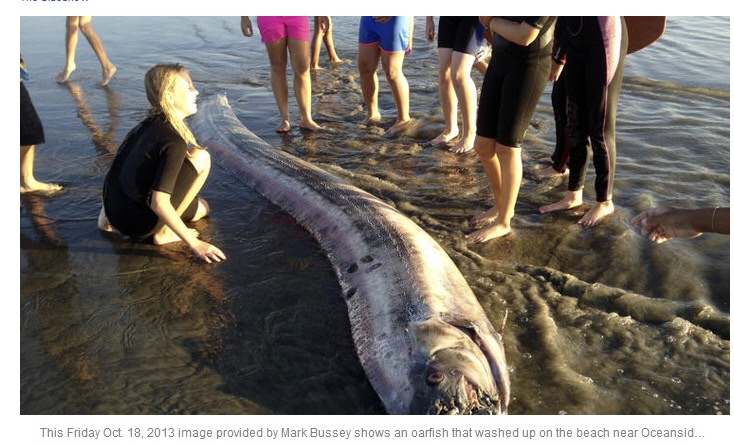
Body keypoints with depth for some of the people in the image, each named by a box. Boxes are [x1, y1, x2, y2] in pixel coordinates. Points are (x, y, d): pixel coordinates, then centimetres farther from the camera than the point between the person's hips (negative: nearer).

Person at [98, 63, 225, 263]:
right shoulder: (173, 142, -21)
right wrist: (194, 243, -21)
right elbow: (159, 204, -27)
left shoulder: (149, 124, 6)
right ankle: (164, 232, -6)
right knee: (200, 159, -11)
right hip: (138, 223, -9)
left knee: (201, 208, 26)